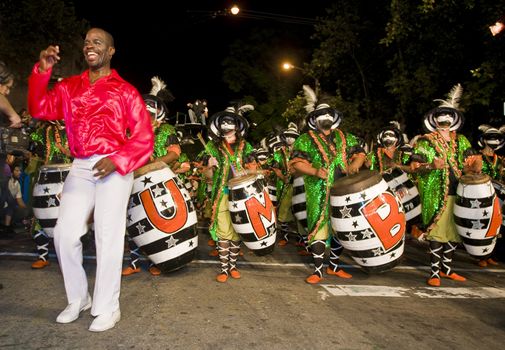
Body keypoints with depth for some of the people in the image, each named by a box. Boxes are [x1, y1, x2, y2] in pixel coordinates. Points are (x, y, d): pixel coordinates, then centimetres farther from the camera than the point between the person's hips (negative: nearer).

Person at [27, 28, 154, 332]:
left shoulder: (125, 91, 4)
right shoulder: (69, 86, 15)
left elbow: (144, 137, -1)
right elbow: (40, 109, 3)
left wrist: (118, 160, -15)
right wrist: (42, 70, -5)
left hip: (114, 167, -4)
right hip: (80, 168, 4)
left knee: (108, 237, -2)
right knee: (66, 233, 2)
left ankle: (108, 308, 9)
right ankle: (78, 298, 21)